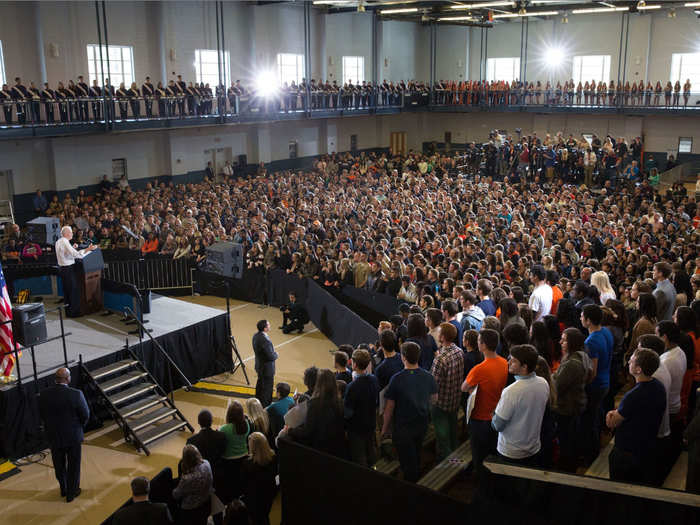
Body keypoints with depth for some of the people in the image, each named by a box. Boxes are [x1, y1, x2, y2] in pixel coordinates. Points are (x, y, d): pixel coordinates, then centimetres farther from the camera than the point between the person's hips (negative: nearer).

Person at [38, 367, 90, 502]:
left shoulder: (44, 394, -13)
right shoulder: (76, 394, -23)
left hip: (53, 436, 3)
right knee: (73, 465, 15)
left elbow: (42, 415, -1)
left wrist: (52, 427, 13)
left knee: (59, 465, 22)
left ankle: (63, 490, 38)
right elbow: (85, 415, -14)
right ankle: (71, 493, 26)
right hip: (73, 436, -3)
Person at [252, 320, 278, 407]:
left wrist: (273, 353, 3)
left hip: (259, 365, 10)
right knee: (267, 387, 7)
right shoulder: (265, 340, -33)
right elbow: (271, 357, -28)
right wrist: (276, 354, -7)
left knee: (260, 384, 26)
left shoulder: (256, 336, -4)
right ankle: (265, 406, 20)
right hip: (267, 368, -10)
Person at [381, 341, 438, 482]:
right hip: (422, 423, 5)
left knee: (407, 461, 11)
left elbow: (389, 406, -16)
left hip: (403, 426, -5)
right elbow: (434, 399, 5)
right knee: (417, 455, 27)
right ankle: (417, 479, 43)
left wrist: (385, 427, -3)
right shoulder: (428, 377, -11)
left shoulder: (397, 379, -24)